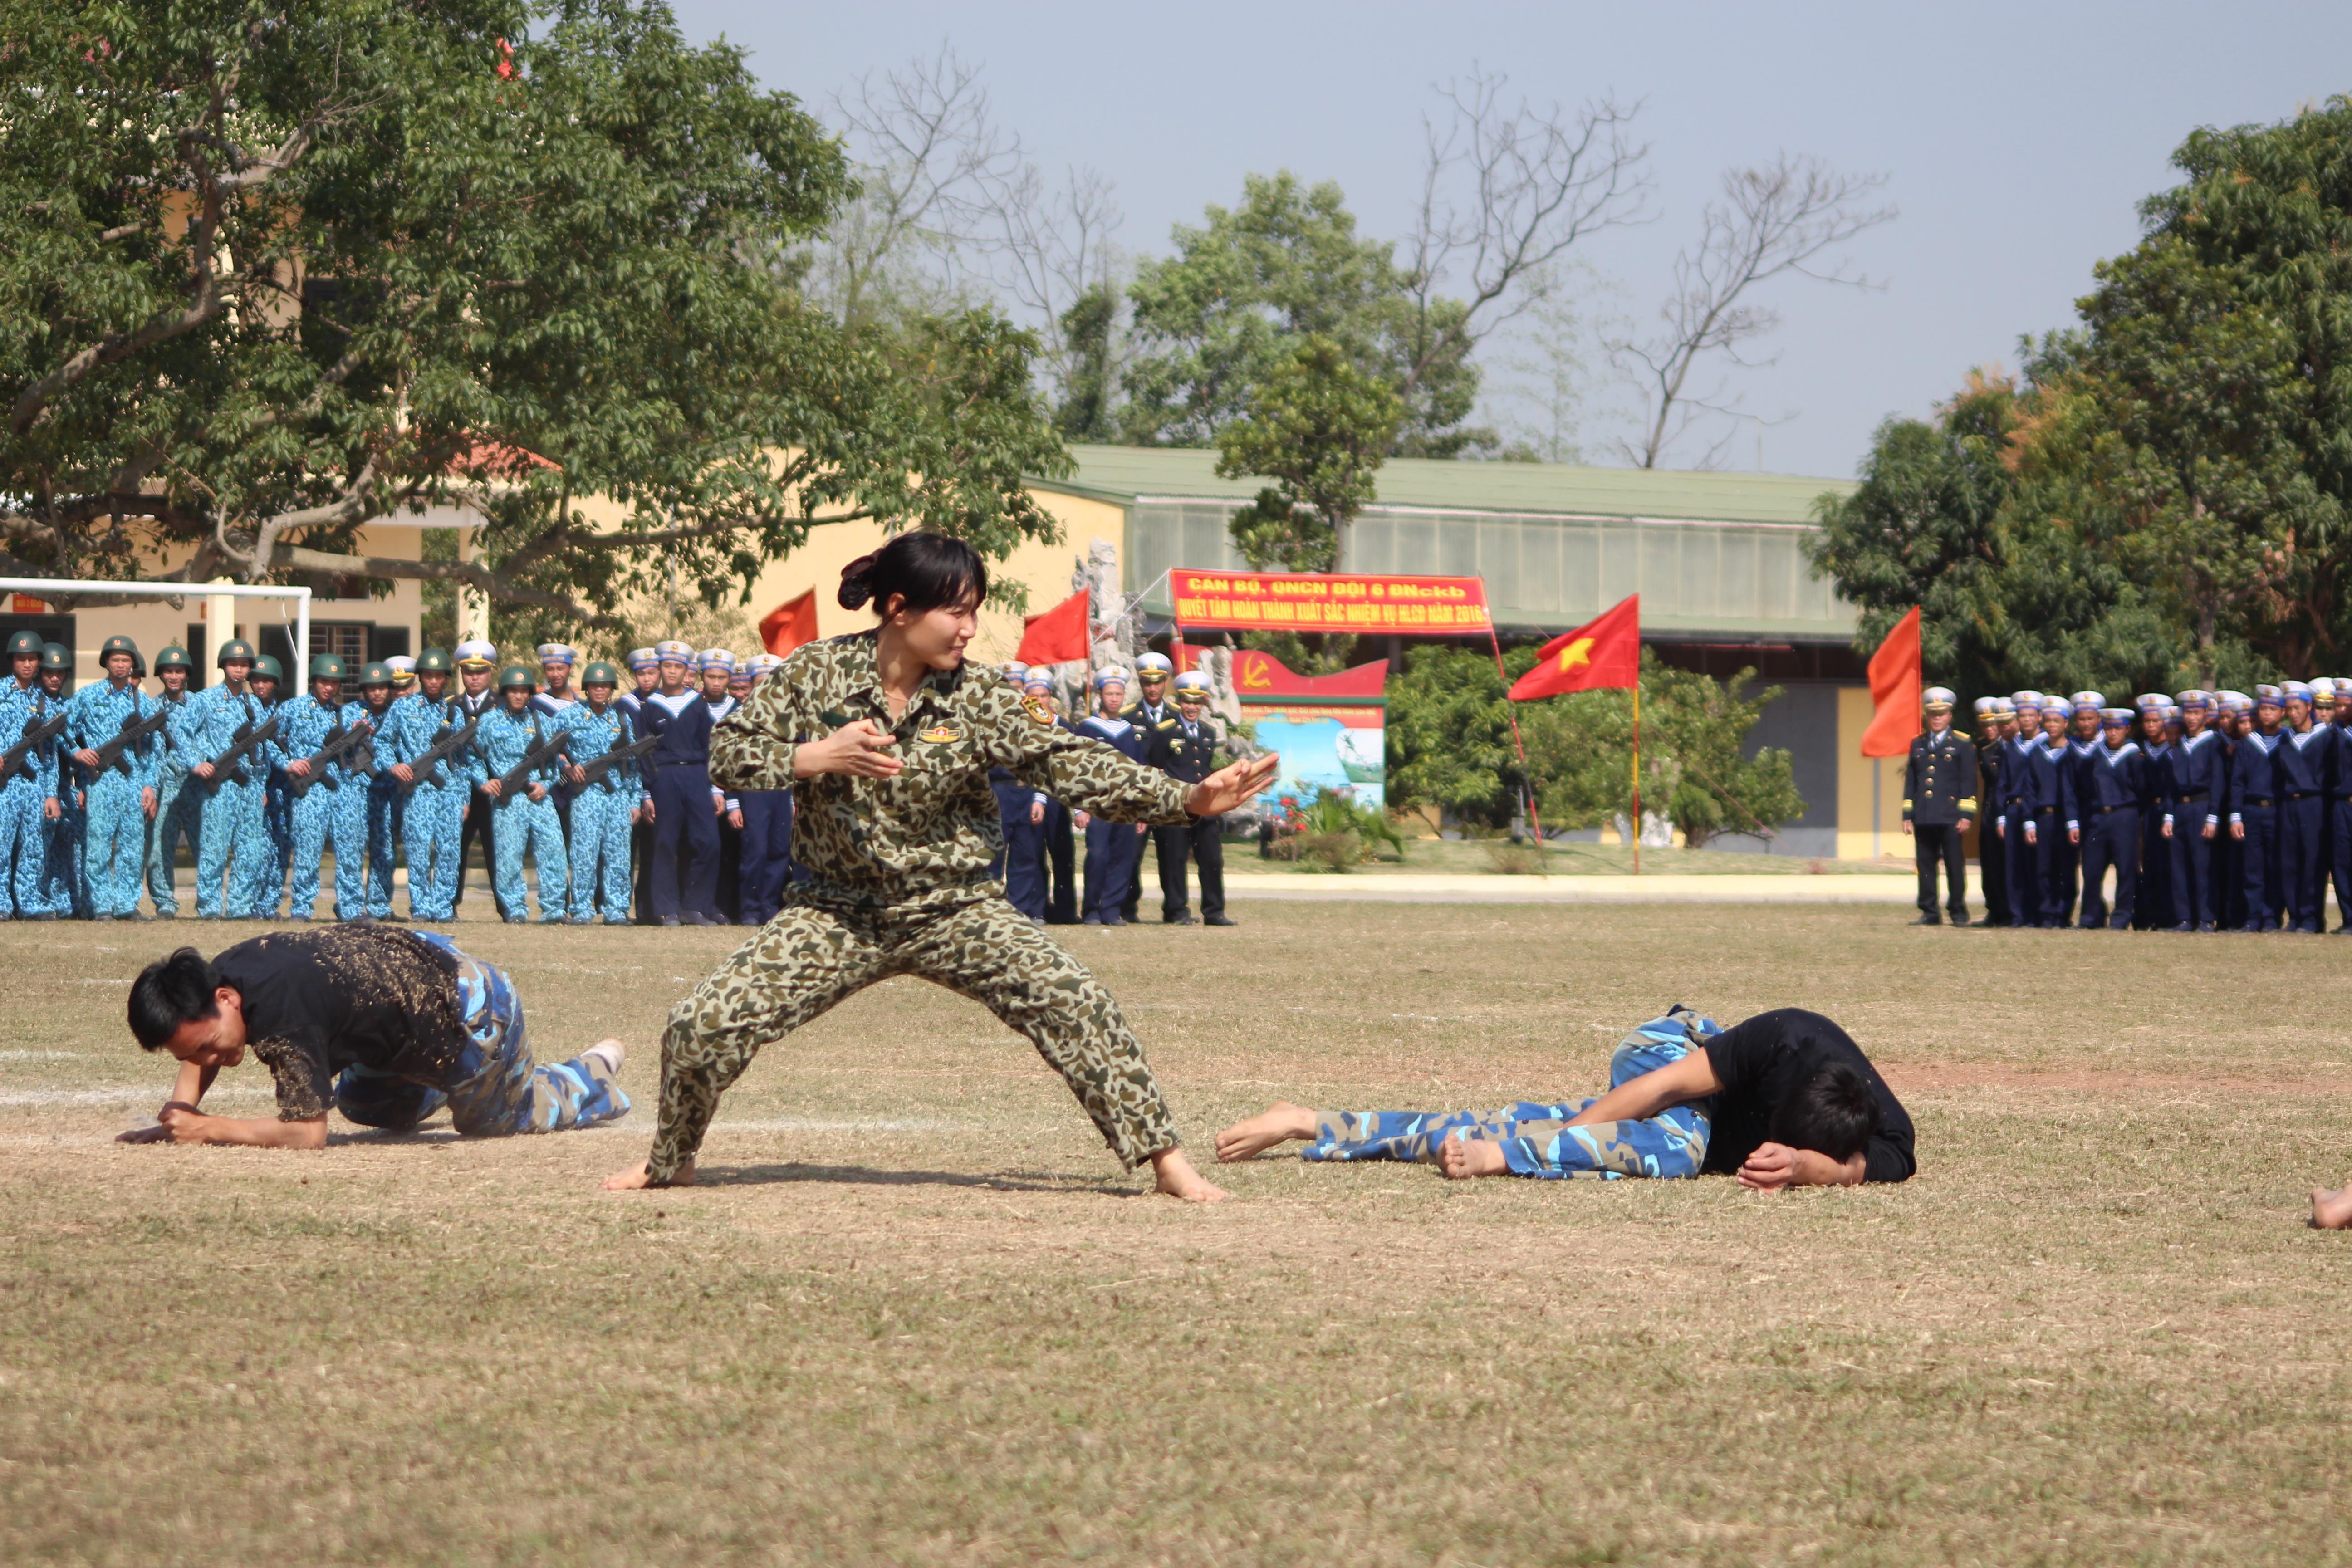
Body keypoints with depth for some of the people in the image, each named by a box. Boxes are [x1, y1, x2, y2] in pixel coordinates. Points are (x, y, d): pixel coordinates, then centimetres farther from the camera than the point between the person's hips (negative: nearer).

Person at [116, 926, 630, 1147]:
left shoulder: (279, 1019, -40)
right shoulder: (218, 974, -16)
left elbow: (307, 1132, -37)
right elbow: (196, 1039, 7)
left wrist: (209, 1129, -34)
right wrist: (179, 1114, -10)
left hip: (475, 1013, -8)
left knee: (508, 1120, 25)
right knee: (365, 1107, 30)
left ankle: (594, 1073, 49)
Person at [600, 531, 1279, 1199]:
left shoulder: (976, 697, -9)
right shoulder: (815, 673, -8)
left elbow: (1069, 764, -14)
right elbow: (728, 754, -7)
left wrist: (1188, 798, -24)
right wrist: (816, 758, -25)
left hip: (956, 910, 0)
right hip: (837, 911, 0)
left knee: (1074, 1006, -20)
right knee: (704, 1026, -10)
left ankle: (1164, 1159, -11)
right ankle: (670, 1161, 18)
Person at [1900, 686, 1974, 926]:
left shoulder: (1962, 745, 4)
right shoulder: (1918, 745, 16)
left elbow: (1969, 783, 0)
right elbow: (1910, 781, 16)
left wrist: (1966, 816, -8)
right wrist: (1907, 815, 9)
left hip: (1950, 817, -4)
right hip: (1923, 817, 4)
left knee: (1955, 866, -2)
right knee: (1925, 866, 4)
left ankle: (1959, 913, 4)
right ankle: (1929, 913, 9)